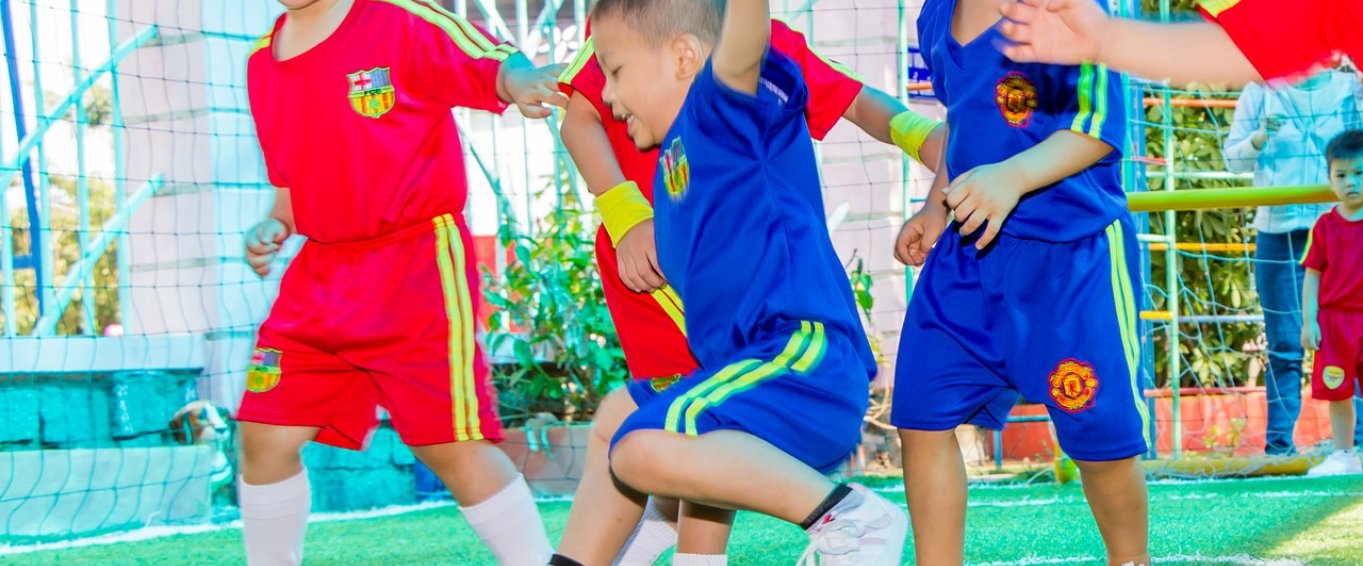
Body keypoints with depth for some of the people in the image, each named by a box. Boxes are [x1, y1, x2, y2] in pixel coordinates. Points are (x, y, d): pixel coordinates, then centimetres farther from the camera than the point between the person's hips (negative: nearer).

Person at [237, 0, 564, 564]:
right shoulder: (263, 62, 11)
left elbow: (495, 61, -14)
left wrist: (520, 81, -37)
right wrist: (274, 228, 2)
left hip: (419, 266, -6)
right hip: (321, 278, 6)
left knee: (452, 446, -9)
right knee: (266, 436, 4)